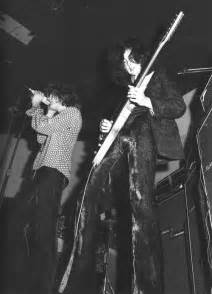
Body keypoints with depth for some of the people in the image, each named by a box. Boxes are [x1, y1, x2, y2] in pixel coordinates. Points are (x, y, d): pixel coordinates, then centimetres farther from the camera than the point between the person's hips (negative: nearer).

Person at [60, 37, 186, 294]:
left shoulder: (157, 76, 18)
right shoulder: (117, 85, 29)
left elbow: (179, 106, 7)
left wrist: (146, 102, -7)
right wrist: (105, 124, 9)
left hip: (143, 135, -4)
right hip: (118, 139, 5)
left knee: (139, 199, -24)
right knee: (90, 194, -12)